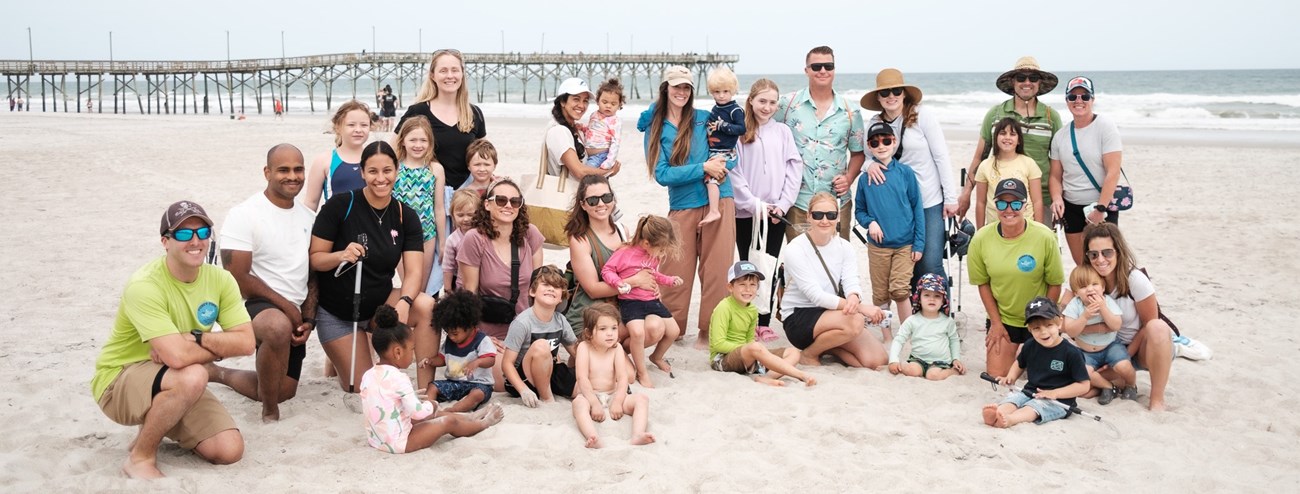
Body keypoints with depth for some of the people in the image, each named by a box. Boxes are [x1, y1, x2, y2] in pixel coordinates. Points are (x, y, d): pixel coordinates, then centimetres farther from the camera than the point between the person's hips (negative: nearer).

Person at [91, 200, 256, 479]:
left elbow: (246, 343, -12)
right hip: (119, 382, -6)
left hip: (179, 386, 6)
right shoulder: (144, 286, -26)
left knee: (229, 451, -11)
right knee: (192, 376, -37)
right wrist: (220, 346, -18)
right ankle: (140, 456, -13)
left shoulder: (221, 280, -6)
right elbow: (177, 356, -36)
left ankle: (156, 426, 18)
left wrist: (195, 338, -25)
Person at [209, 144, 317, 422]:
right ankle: (269, 414, -22)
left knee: (284, 391, 13)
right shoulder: (244, 215, -13)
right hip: (256, 306, -7)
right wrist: (287, 307, -15)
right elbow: (238, 279, -16)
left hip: (294, 315, 7)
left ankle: (218, 373, 40)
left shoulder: (309, 218, 7)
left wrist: (308, 320, -3)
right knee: (279, 326, -42)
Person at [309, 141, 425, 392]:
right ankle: (340, 355, 28)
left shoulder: (406, 216, -6)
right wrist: (342, 256, -35)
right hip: (336, 313, -3)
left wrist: (404, 303, -36)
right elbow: (314, 259, -14)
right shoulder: (340, 205, -16)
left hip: (379, 305, 3)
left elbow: (414, 272, -15)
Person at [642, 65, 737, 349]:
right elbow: (662, 174, -5)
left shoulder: (705, 119, 6)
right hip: (681, 207, 0)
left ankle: (709, 331, 11)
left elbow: (731, 157, 6)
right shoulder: (655, 128, 5)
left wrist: (720, 165, -17)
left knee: (716, 271, 0)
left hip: (718, 202, 0)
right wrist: (703, 168, -14)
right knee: (676, 274, 4)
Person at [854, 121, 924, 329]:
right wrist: (870, 222, -12)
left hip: (905, 244, -2)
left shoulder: (905, 173, -3)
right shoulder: (866, 179, 1)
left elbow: (917, 209, -1)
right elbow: (859, 211, 9)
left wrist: (919, 243, -4)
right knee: (880, 294, 9)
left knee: (900, 292, -9)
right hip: (877, 245, 2)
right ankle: (887, 338, 23)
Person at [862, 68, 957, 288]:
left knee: (931, 264, -6)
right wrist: (871, 164, -14)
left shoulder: (922, 115, -6)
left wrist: (951, 197, -7)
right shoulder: (875, 123, 4)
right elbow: (870, 155, 11)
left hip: (929, 202, -4)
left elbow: (941, 156, -5)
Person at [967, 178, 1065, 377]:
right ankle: (1013, 352, 30)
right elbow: (983, 283, -1)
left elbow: (1055, 284, -10)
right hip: (1002, 318, 1)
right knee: (997, 374, -1)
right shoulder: (981, 239, -14)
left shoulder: (1045, 237, -21)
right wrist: (996, 322, -1)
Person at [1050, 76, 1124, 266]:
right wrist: (1057, 198, -10)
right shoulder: (1060, 136, 6)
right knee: (1081, 265, 10)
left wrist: (1100, 208, -19)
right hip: (1070, 208, 5)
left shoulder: (1105, 127, -8)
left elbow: (1113, 172, -14)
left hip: (1102, 208, -5)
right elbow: (1056, 176, 11)